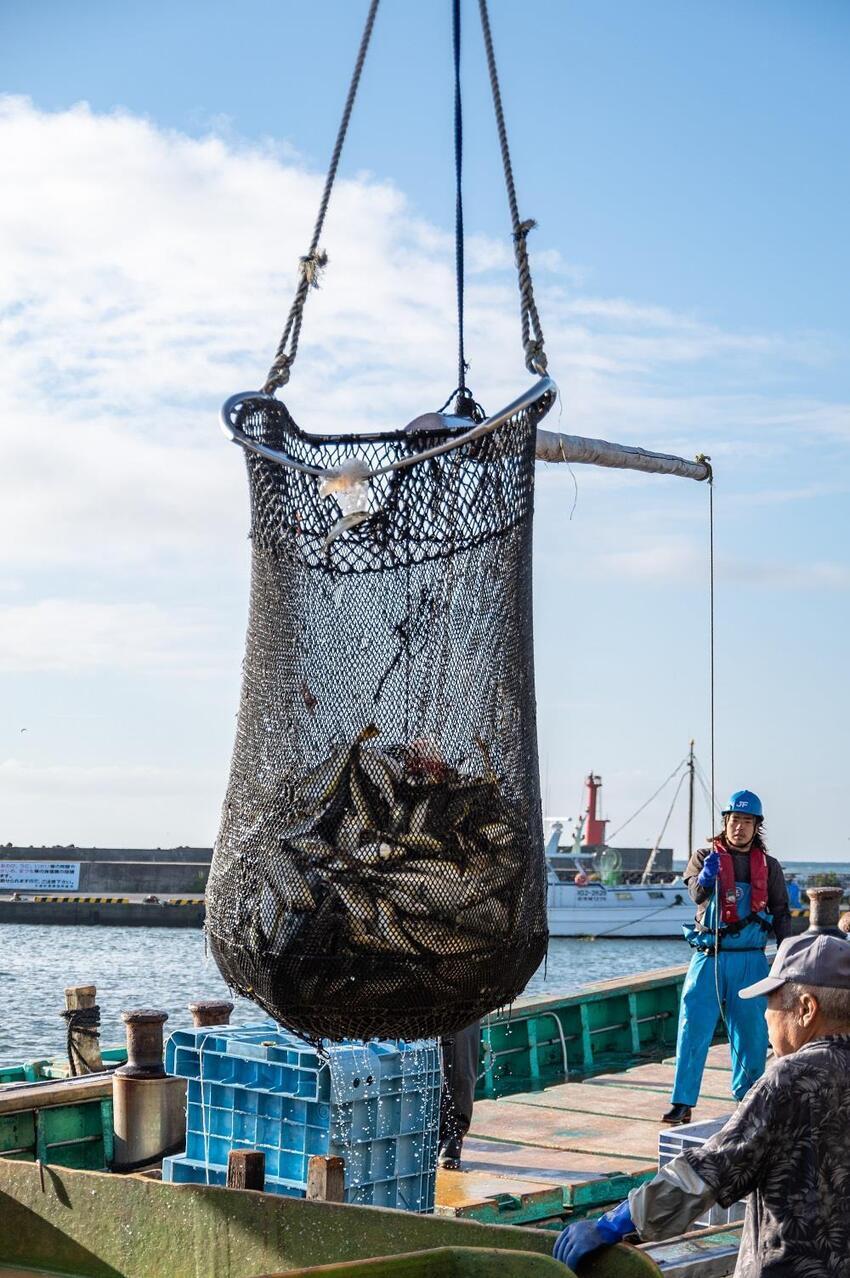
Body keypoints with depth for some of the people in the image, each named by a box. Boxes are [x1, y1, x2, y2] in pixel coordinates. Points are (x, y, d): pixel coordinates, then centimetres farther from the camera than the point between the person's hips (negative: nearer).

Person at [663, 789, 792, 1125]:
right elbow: (697, 895, -15)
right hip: (709, 956, -2)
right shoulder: (705, 856, 3)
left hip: (750, 960, 2)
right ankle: (682, 1103, -3)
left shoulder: (769, 867, 9)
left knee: (751, 1031, 6)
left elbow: (781, 914, 13)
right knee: (693, 1029, -6)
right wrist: (705, 878, -37)